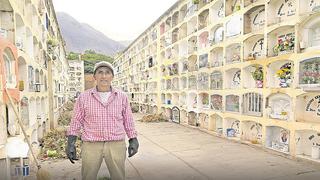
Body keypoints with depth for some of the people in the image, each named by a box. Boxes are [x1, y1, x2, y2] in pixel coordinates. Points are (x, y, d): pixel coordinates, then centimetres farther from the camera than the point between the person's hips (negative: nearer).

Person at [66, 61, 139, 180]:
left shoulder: (122, 97, 2)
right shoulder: (84, 97, 0)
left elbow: (128, 120, 8)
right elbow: (76, 121, 4)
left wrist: (133, 140, 5)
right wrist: (71, 143, -3)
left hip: (116, 145, 1)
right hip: (91, 145, 0)